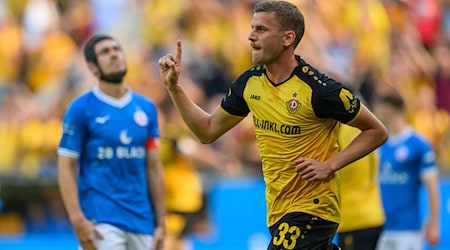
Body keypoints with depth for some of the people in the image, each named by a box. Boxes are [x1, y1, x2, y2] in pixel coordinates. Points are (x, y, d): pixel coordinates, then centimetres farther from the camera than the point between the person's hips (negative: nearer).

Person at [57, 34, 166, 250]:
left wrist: (161, 223, 9)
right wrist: (78, 221, -15)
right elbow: (66, 168, -4)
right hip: (101, 221, -5)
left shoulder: (146, 108, 12)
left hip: (142, 223, 5)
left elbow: (154, 169, 14)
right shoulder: (80, 109, -1)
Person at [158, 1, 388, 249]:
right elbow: (208, 131, 15)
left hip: (311, 209, -7)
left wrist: (330, 165, -16)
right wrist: (173, 86, 7)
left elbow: (377, 132, -8)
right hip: (277, 210, 7)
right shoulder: (249, 83, 2)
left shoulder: (319, 89, -16)